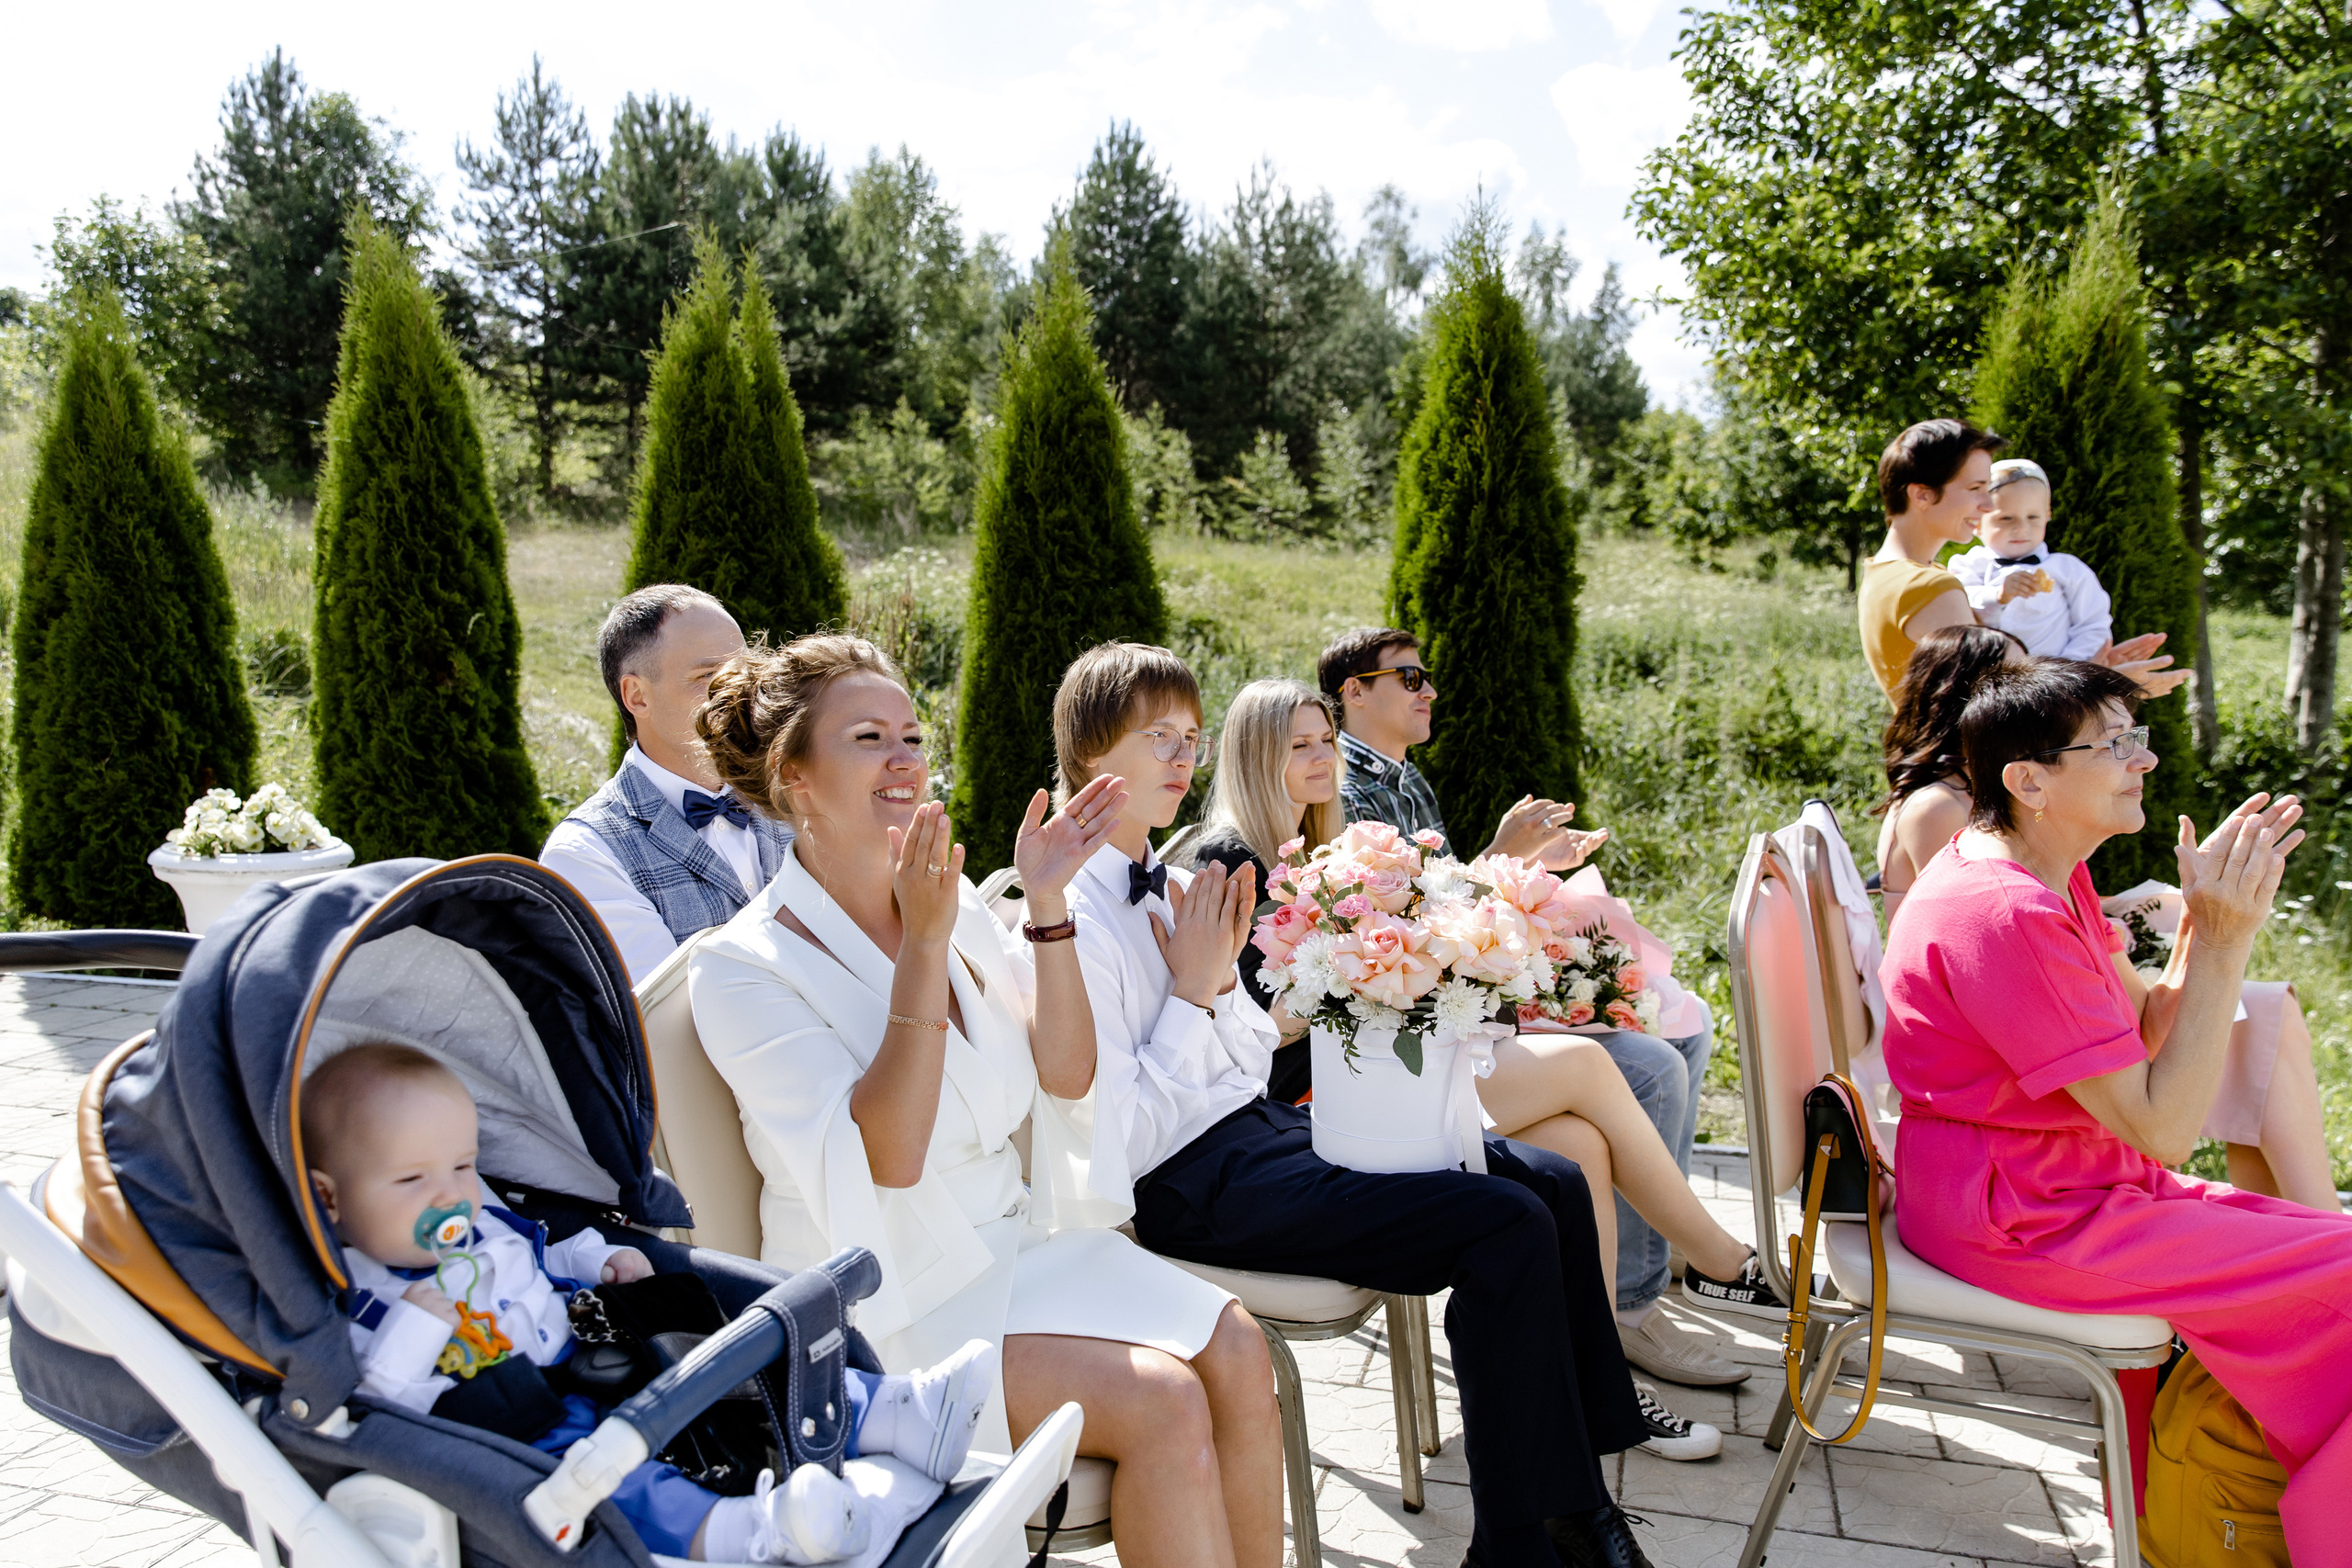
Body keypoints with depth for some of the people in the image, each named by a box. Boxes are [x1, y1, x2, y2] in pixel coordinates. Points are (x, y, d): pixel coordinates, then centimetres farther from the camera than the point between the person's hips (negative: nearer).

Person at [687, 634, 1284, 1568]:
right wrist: (923, 942, -28)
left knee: (1236, 1349, -16)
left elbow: (1066, 1075, 0)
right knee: (1163, 1402, -22)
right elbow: (884, 1158, -22)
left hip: (1016, 1237, 6)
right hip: (891, 1306, -6)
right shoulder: (742, 967, -13)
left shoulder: (956, 906, 5)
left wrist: (1047, 906, -11)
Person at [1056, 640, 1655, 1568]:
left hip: (1260, 1122, 9)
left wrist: (1224, 971, -2)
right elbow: (1116, 1143, -18)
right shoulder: (1074, 916, -15)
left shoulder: (1171, 884, 11)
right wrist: (1190, 991, -15)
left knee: (1554, 1182, 0)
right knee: (1509, 1226, -20)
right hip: (1190, 1185, -9)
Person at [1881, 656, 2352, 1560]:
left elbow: (2146, 1042, 8)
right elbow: (2161, 1129, -21)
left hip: (2070, 1187, 10)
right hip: (2018, 1221, -10)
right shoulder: (2006, 916, -25)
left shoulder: (2049, 877, 8)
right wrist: (2223, 943, -19)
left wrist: (2206, 918, -4)